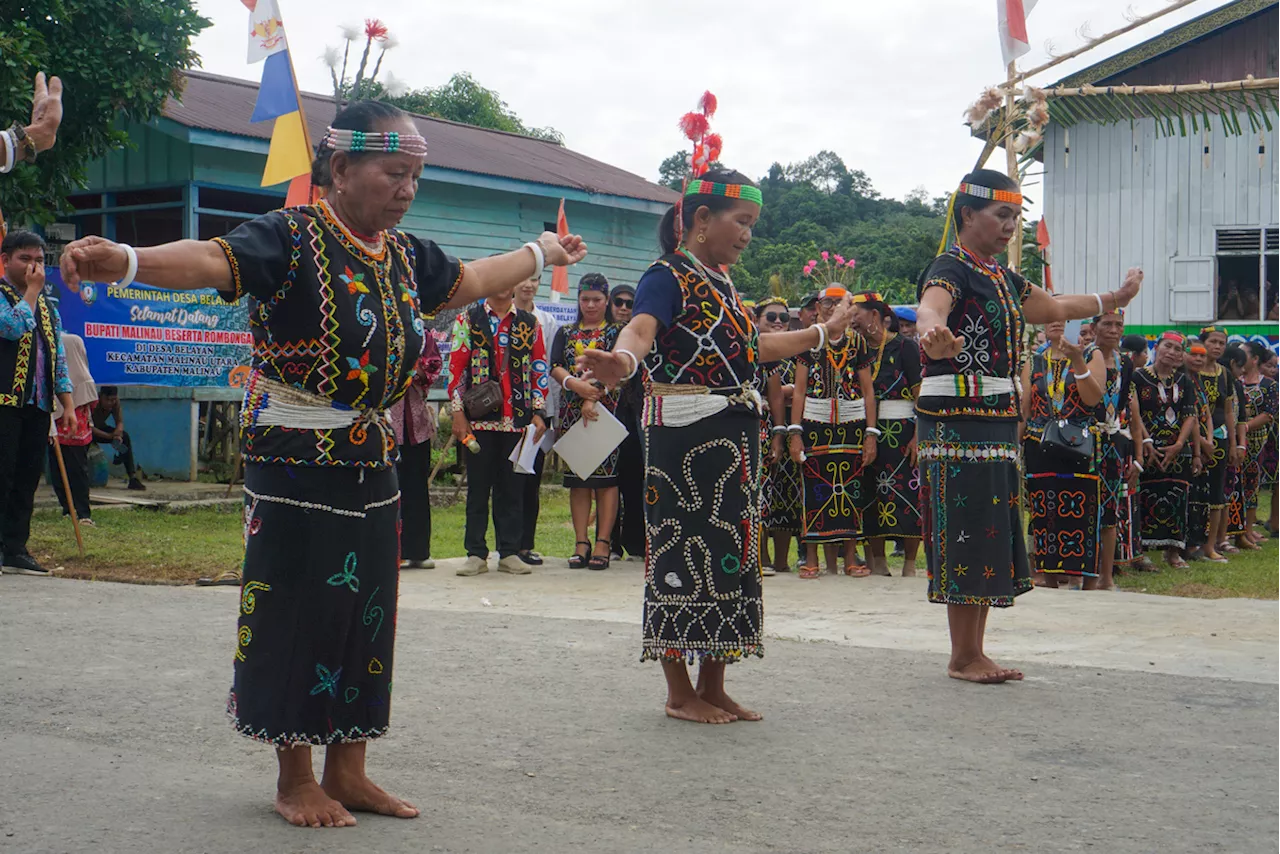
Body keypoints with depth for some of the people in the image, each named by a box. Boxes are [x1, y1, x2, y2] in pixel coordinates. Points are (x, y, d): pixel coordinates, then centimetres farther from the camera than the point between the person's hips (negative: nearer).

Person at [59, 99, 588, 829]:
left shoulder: (405, 254, 10)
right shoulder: (292, 236, -13)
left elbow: (468, 282, 30)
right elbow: (214, 260, -31)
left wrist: (541, 254, 43)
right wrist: (124, 261, -50)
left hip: (374, 467, 7)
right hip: (296, 466, -7)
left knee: (366, 612, 10)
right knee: (299, 614, 0)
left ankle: (347, 772, 23)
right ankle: (296, 779, 14)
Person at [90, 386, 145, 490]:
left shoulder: (115, 402, -16)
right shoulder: (93, 403, -33)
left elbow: (120, 422, -13)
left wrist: (118, 434, -35)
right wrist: (109, 436, -44)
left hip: (100, 428, 5)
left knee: (125, 437, -17)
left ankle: (133, 478, -19)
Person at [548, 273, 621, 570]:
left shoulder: (616, 333, 6)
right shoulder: (566, 333, 16)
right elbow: (555, 367, 3)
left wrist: (594, 398, -20)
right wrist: (575, 384, -17)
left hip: (606, 409, -3)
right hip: (572, 411, 4)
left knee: (605, 476, -7)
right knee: (577, 478, 3)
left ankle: (603, 543, -6)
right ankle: (581, 543, 4)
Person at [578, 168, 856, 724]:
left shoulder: (721, 284, 18)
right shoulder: (668, 277, -10)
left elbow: (750, 348, 32)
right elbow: (641, 329, -30)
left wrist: (823, 332, 45)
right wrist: (621, 360, -53)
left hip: (734, 437, 9)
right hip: (683, 434, -9)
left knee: (729, 551, 10)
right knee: (683, 551, -4)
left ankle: (713, 688, 19)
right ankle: (680, 693, 6)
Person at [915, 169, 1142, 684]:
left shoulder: (1001, 277, 18)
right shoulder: (951, 268, -11)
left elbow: (1054, 307, 35)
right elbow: (930, 307, -34)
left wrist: (1115, 299, 48)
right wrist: (936, 335, -58)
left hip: (998, 419, 9)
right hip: (957, 415, -9)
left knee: (990, 535, 10)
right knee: (965, 533, -7)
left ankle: (974, 654, 17)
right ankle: (963, 657, 1)